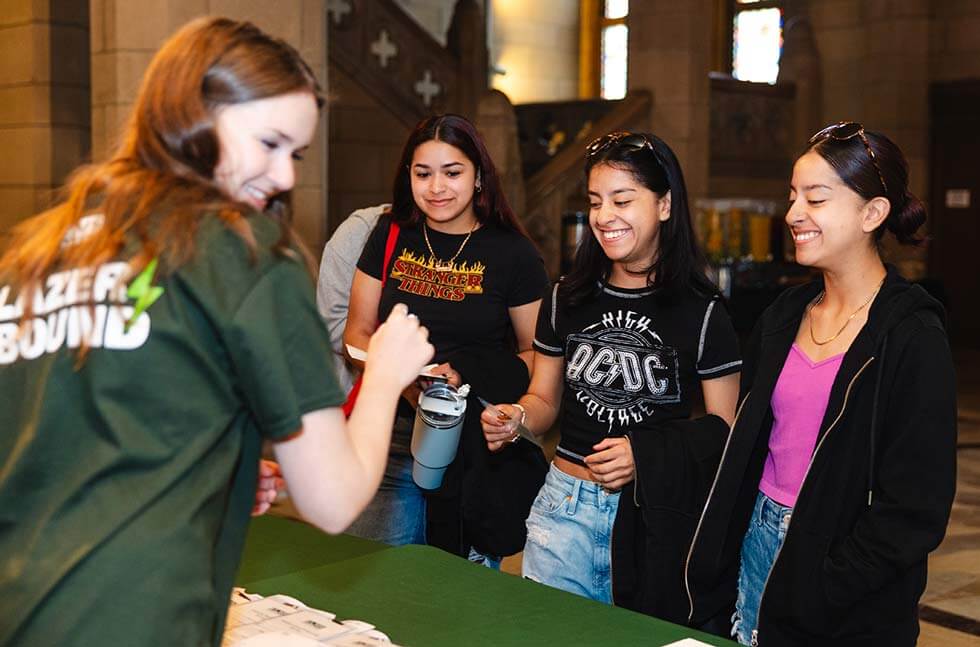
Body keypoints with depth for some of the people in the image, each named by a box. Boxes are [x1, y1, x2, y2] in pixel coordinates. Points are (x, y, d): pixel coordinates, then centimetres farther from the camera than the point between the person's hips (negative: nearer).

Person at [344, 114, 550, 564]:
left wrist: (467, 378, -17)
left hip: (477, 449, -2)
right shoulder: (391, 237, 5)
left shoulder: (512, 253, -4)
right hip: (392, 436, 3)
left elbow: (537, 354, 0)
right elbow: (357, 332, 9)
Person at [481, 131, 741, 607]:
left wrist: (648, 455, -18)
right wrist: (517, 419, -9)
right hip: (565, 507, 3)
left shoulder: (701, 312, -6)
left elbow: (724, 430, -4)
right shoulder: (567, 299, 5)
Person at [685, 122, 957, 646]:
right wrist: (716, 565, 2)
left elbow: (916, 510, -16)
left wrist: (815, 596, -17)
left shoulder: (912, 338, -14)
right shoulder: (785, 315, 5)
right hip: (757, 543, 6)